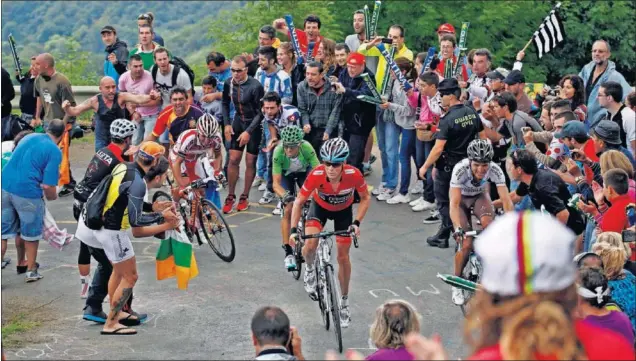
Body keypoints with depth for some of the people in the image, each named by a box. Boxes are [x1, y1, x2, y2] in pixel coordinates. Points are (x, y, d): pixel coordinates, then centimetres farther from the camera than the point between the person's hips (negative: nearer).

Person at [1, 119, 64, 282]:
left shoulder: (29, 137, 10)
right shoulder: (54, 151, -8)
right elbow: (47, 185, -15)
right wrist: (52, 197, 8)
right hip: (27, 192, -5)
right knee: (31, 233, 17)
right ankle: (31, 271, 30)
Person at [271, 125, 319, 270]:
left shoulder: (307, 148, -38)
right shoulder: (278, 152, -37)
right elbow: (276, 183, -36)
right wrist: (285, 196, -55)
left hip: (304, 171, 1)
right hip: (286, 174, -1)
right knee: (288, 210, -13)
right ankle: (288, 251, -8)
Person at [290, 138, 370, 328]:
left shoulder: (354, 175, -35)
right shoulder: (316, 175, -36)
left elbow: (365, 198, -16)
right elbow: (299, 202, -23)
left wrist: (356, 222, -27)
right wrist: (293, 230, -31)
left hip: (343, 210, 0)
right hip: (320, 207, 0)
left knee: (343, 256, 2)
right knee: (310, 245, -25)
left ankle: (344, 301, 22)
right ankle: (309, 269, 11)